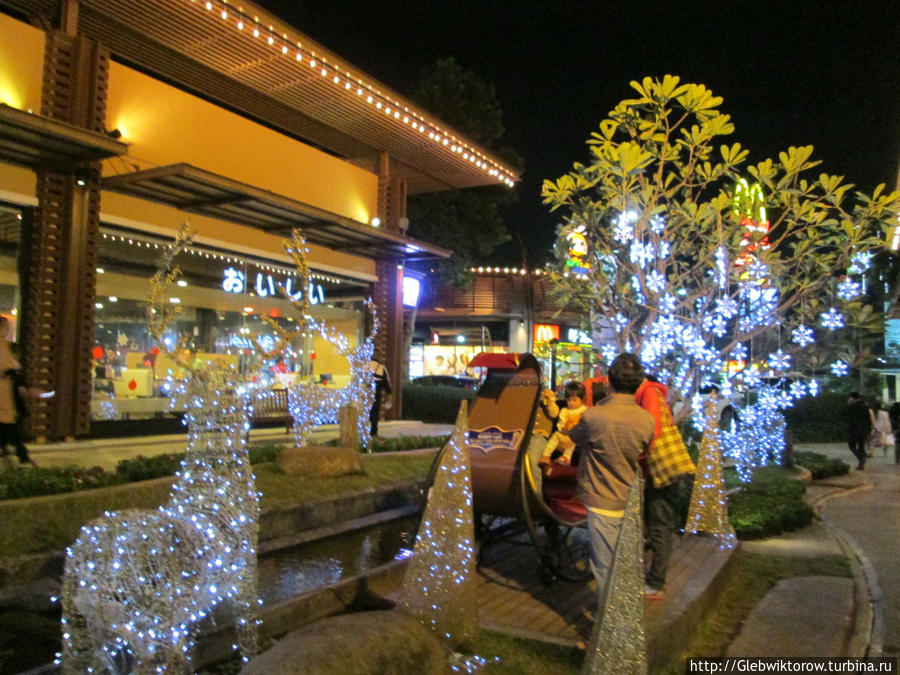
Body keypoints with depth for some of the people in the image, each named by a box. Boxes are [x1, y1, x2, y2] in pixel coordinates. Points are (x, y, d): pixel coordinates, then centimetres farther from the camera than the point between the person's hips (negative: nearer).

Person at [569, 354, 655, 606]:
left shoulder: (594, 416, -22)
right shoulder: (647, 419, -9)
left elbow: (574, 437, -1)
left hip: (603, 503, -5)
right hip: (632, 503, 5)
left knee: (605, 566, 7)